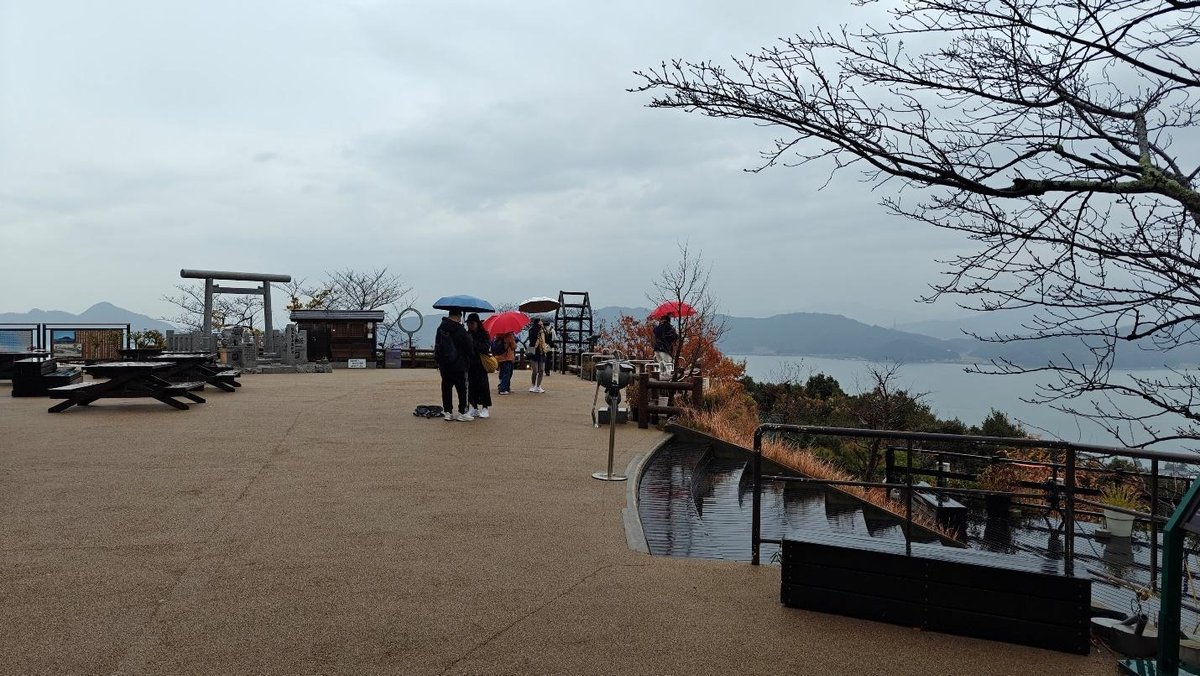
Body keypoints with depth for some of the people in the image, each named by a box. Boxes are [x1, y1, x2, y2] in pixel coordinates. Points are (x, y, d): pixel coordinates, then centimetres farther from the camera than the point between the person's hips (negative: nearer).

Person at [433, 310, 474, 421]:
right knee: (462, 389, 1)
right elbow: (469, 348, -6)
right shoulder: (460, 331, -13)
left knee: (446, 388, 9)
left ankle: (448, 412, 11)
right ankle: (462, 413, 1)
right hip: (458, 365, -6)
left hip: (443, 364, 6)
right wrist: (474, 357, 14)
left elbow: (437, 345, 12)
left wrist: (438, 361, 19)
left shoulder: (440, 328, 5)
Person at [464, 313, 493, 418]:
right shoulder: (467, 334, 9)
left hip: (480, 363, -4)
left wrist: (474, 343, -21)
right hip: (470, 364, 4)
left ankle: (485, 408, 2)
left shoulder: (483, 334, -2)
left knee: (482, 384, -4)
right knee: (471, 385, 5)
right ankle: (474, 407, 13)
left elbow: (486, 347, -13)